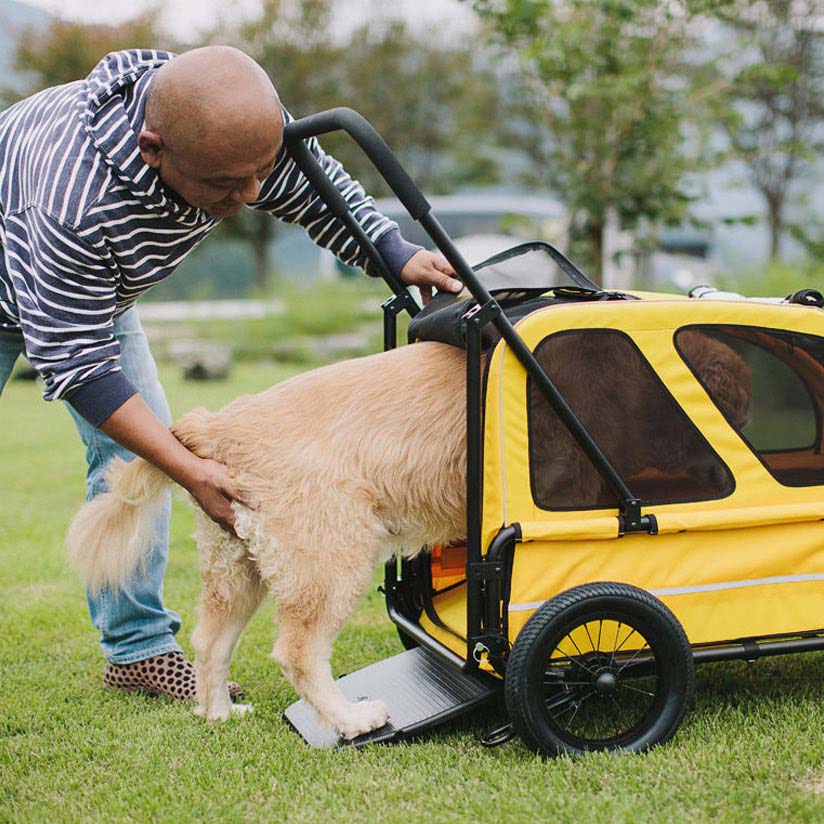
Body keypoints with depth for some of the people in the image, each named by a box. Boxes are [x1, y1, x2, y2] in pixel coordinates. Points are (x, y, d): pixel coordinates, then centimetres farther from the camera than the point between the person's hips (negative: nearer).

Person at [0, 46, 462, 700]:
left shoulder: (250, 131, -29)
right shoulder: (77, 196, -48)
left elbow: (317, 191, -8)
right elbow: (77, 364, -38)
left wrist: (397, 251, -26)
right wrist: (190, 471, -39)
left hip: (102, 293, 6)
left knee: (134, 447, -2)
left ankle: (139, 647, 6)